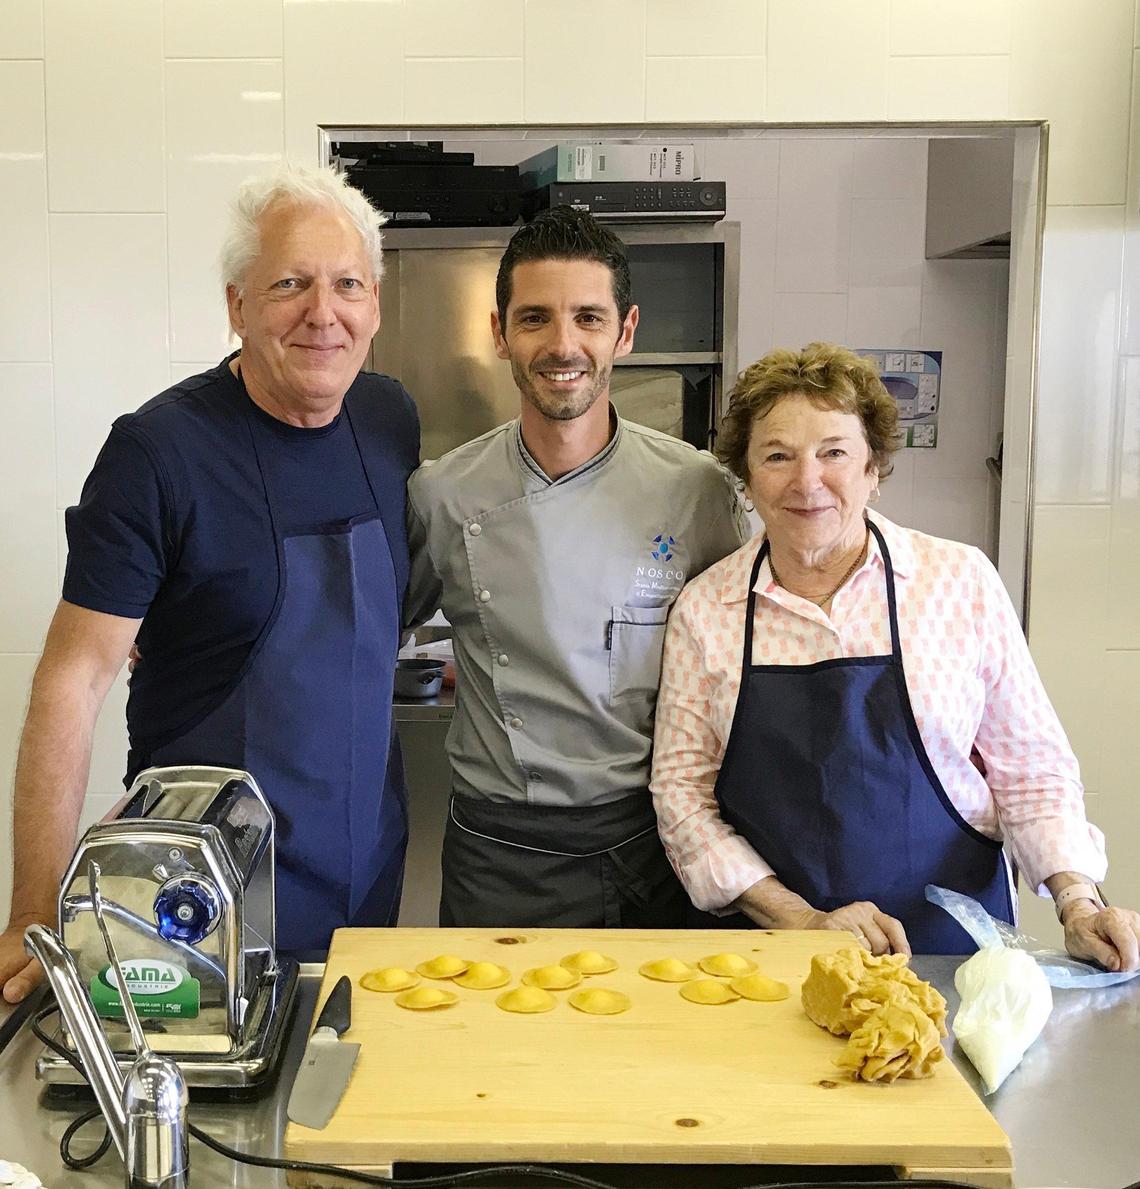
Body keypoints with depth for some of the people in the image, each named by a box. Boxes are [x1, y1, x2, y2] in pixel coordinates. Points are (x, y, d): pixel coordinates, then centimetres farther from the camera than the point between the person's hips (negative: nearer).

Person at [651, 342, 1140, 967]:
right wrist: (800, 919, -8)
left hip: (947, 940, 1)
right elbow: (681, 791, 1)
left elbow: (1029, 769, 5)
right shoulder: (703, 608, 0)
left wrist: (1078, 902, -7)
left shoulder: (962, 580, 0)